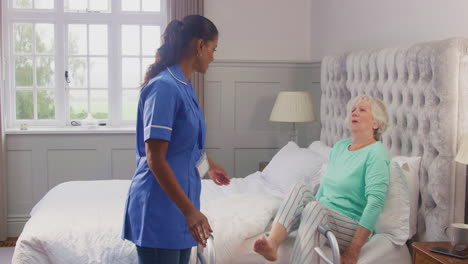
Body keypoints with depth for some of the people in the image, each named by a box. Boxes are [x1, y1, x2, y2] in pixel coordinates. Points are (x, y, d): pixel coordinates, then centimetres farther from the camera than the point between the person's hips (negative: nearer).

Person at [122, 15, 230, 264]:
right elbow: (155, 160, -22)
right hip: (160, 207, -9)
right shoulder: (164, 87, -18)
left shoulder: (184, 86, 10)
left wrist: (209, 164, 40)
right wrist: (190, 210, -23)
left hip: (178, 203, 9)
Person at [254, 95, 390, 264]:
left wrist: (354, 250, -23)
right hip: (322, 214, 6)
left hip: (352, 227, -6)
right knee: (300, 190, -22)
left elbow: (376, 201, -18)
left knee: (315, 208, -34)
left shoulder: (376, 152, -9)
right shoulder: (339, 147, 14)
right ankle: (272, 243, -42)